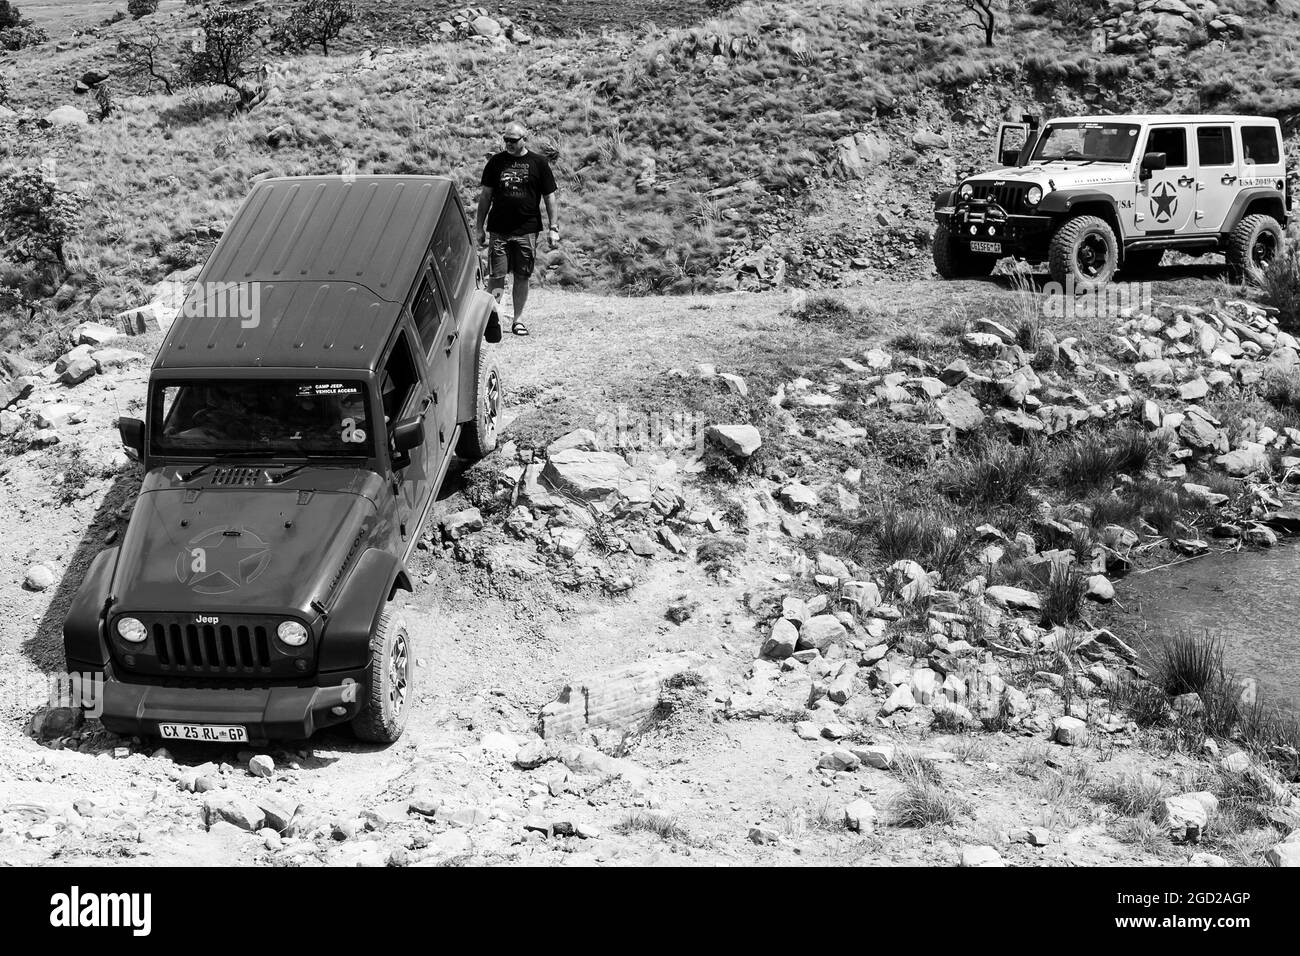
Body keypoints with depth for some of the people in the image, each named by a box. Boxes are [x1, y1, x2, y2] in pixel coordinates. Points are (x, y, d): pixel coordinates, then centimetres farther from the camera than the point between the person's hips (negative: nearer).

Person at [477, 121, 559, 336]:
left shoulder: (538, 163, 3)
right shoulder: (496, 162, 6)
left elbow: (549, 197, 6)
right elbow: (485, 195, 10)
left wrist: (553, 228, 0)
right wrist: (480, 228, 7)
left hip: (527, 230, 0)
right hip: (498, 230, 0)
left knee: (522, 276, 5)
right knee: (496, 276, -4)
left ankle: (518, 318, 16)